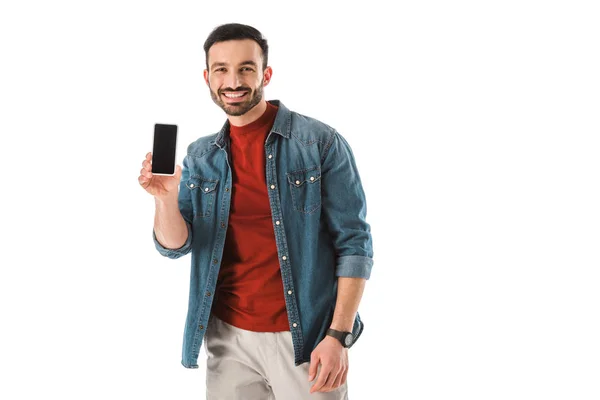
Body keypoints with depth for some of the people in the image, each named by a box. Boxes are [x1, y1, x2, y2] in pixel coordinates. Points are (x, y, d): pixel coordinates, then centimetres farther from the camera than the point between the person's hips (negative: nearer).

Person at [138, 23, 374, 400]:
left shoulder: (321, 143, -8)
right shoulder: (200, 156, 6)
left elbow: (354, 242, -9)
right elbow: (176, 246, 0)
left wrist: (339, 336, -16)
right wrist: (166, 198, -20)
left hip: (306, 336, -4)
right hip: (227, 336, 4)